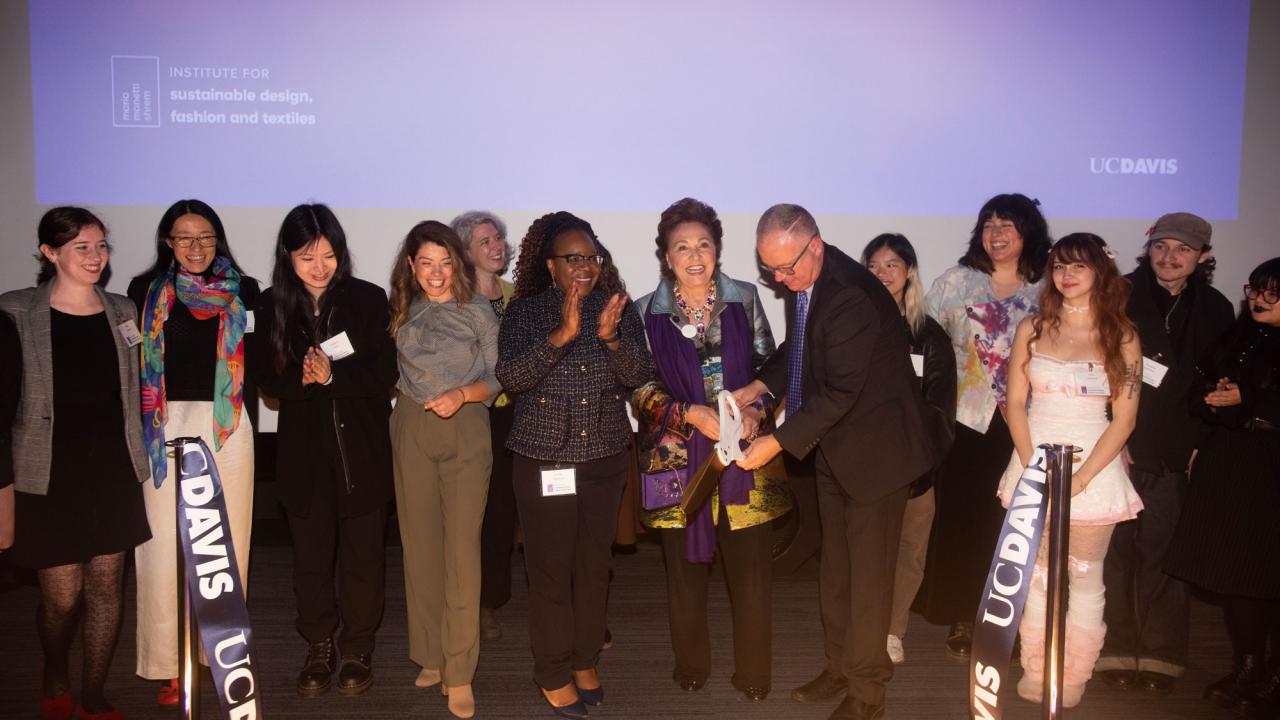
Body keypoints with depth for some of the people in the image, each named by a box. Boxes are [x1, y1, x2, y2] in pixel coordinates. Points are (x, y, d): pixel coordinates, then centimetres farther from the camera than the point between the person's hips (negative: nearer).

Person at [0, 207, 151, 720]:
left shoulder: (125, 311, 7)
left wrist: (139, 455, 12)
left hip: (113, 471, 3)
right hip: (51, 476, -3)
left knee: (107, 586, 7)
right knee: (62, 595, 2)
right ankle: (55, 678, 34)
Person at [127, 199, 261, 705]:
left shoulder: (243, 292, 7)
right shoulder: (145, 292, 7)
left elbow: (253, 365, 7)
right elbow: (133, 365, 6)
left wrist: (246, 427, 2)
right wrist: (140, 430, -1)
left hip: (227, 427, 0)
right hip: (166, 426, 0)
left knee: (226, 539, 3)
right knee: (165, 541, -2)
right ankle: (169, 665, 7)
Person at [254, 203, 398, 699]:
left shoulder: (368, 299, -6)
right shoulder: (273, 306, 0)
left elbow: (384, 374, -8)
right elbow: (269, 380, 0)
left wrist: (333, 374, -22)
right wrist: (303, 377, -20)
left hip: (362, 448, -1)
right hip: (303, 449, 2)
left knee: (362, 551, 7)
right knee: (310, 553, 11)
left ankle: (358, 649, 24)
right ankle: (318, 648, 28)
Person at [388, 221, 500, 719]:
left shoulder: (479, 310, -2)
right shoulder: (401, 309, 6)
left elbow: (497, 377, -3)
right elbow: (394, 372, 11)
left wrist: (462, 394, -17)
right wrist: (412, 394, -6)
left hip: (466, 431, -3)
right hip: (412, 431, 3)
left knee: (462, 550, -5)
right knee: (420, 544, 9)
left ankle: (459, 674, 4)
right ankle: (430, 655, 24)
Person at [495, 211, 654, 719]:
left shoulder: (618, 308, 2)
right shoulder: (525, 311, -4)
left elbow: (639, 375, -5)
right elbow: (510, 376, -16)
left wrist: (611, 336, -24)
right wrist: (560, 335, -28)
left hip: (605, 457, 3)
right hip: (543, 459, -2)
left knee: (594, 565, 13)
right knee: (551, 569, 4)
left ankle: (585, 661, 31)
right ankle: (553, 674, 20)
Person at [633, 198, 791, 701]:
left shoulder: (745, 298, 5)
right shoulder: (648, 311, 1)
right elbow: (641, 387, 0)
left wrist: (756, 411, -10)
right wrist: (693, 413, -14)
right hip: (678, 453, 0)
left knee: (751, 566, 1)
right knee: (685, 567, 8)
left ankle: (753, 674, 19)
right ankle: (691, 667, 28)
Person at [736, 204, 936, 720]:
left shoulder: (851, 296, -28)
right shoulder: (801, 282, -1)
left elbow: (840, 392, -28)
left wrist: (779, 441, -25)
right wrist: (758, 387, -2)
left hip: (874, 447, -8)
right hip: (833, 446, 9)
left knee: (867, 575, 4)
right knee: (834, 568, 19)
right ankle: (839, 667, 36)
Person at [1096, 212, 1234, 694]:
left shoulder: (1214, 311, 9)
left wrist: (1201, 445, 3)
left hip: (1175, 453, 2)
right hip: (1117, 447, -2)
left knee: (1163, 552, 3)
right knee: (1115, 548, 1)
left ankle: (1160, 656, 15)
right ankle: (1115, 653, 12)